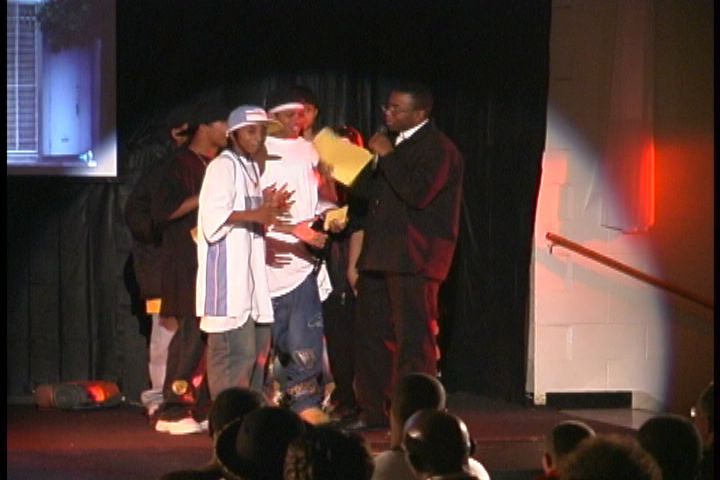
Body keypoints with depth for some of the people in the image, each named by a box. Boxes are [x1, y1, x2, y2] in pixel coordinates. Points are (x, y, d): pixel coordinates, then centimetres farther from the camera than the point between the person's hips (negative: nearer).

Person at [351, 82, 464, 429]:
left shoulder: (438, 149, -9)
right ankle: (374, 412, 17)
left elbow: (418, 195, -23)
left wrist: (386, 156, -17)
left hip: (413, 258, -9)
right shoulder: (397, 143, 19)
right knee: (371, 334, 10)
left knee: (413, 339, -7)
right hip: (380, 256, 9)